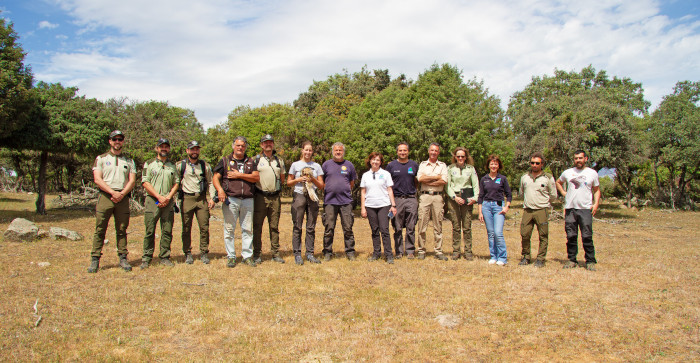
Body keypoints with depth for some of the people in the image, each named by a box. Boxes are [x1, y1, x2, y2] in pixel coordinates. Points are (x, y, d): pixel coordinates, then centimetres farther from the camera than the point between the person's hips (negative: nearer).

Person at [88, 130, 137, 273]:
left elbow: (132, 181, 7)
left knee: (122, 230, 3)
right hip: (105, 196, -1)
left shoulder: (129, 161, 16)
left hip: (123, 197, 2)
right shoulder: (101, 159, 10)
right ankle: (95, 259, 2)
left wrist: (122, 194, -9)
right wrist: (113, 192, -13)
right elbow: (97, 179, -1)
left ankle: (123, 258, 8)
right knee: (100, 229, -3)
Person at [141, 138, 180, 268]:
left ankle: (165, 257, 10)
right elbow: (145, 182, -2)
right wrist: (159, 197, -11)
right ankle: (146, 258, 6)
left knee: (167, 231, 2)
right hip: (152, 200, -3)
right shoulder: (149, 164, 6)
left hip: (168, 201, 3)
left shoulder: (172, 165, 15)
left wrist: (168, 197, -4)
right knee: (150, 231, -3)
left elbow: (176, 183, 12)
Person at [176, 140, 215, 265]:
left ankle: (204, 253, 9)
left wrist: (211, 198, 5)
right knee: (186, 228, 3)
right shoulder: (180, 165, 5)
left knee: (204, 227, -1)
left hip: (202, 199, 2)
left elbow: (210, 182, 15)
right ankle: (187, 253, 14)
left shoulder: (205, 165, 11)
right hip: (187, 199, -1)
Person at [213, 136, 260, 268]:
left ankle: (247, 256, 11)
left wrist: (239, 175, -8)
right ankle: (231, 256, 9)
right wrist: (220, 190, -14)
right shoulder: (225, 161, 10)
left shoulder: (251, 162, 14)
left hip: (248, 200, 1)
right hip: (230, 199, -1)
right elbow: (216, 177, 4)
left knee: (247, 229, 4)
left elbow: (256, 177, -1)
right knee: (229, 229, 1)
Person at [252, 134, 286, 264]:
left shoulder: (279, 160, 14)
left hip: (275, 197, 3)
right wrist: (260, 187, -2)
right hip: (260, 197, -3)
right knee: (257, 226, 0)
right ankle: (257, 253, 8)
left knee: (274, 226, 7)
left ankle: (275, 253, 13)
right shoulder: (256, 159, 3)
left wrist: (276, 187, 10)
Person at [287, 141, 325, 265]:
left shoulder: (316, 166, 14)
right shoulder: (295, 165, 9)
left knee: (311, 227, 3)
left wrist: (312, 179, -7)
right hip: (299, 196, -2)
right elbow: (289, 182, 10)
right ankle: (297, 254, 1)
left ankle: (310, 253, 9)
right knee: (297, 226, -4)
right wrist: (298, 179, -8)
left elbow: (321, 185, 11)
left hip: (312, 197, 2)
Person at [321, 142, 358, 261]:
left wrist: (345, 192, 10)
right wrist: (328, 191, 6)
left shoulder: (349, 165, 11)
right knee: (329, 228, 2)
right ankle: (327, 252, 11)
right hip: (330, 201, 0)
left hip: (346, 201, 1)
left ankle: (350, 252, 10)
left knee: (348, 228, 2)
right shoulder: (326, 164, 9)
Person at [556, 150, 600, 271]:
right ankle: (572, 260, 11)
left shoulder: (592, 173, 8)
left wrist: (596, 203, -1)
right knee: (571, 236, 3)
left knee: (587, 237, -6)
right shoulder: (568, 172, 11)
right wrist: (564, 193, 12)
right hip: (570, 208, 2)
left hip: (585, 209, -2)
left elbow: (597, 190, 14)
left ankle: (590, 261, 4)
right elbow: (558, 182, 27)